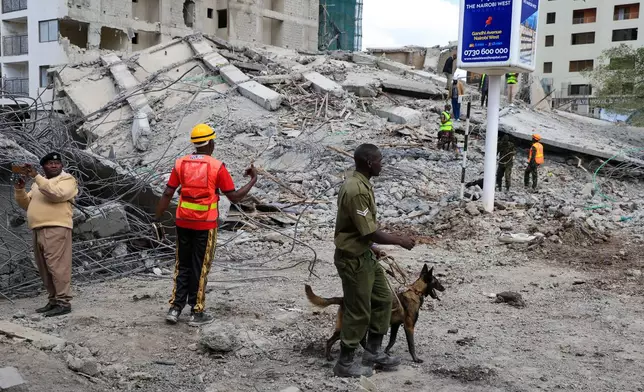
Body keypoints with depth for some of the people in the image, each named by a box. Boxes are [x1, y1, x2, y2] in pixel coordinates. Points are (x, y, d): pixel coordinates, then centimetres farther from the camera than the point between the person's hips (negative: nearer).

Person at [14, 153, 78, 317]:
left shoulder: (67, 179, 3)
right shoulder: (38, 183, 26)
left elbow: (56, 194, -17)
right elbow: (26, 204, 24)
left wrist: (35, 176, -17)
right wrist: (20, 189, 6)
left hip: (56, 228, -8)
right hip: (39, 230, 8)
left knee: (57, 266, -13)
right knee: (45, 269, 9)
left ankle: (63, 302, -13)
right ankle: (53, 300, 16)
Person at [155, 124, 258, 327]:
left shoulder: (181, 163, 0)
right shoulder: (217, 167, -11)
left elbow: (167, 194, -1)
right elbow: (234, 197, -8)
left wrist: (158, 219, 5)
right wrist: (253, 180, 4)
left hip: (183, 223, 4)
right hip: (205, 225, -4)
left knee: (182, 266, 17)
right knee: (200, 268, 6)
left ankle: (175, 308, 16)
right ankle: (196, 313, 13)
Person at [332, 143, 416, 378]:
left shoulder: (362, 184, 6)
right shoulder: (356, 190, -27)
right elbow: (370, 233, -25)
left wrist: (394, 238, 15)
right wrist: (399, 241, -13)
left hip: (364, 255, 10)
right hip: (353, 259, -10)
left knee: (383, 299, 18)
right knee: (358, 312, 3)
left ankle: (373, 351, 30)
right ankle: (345, 363, 19)